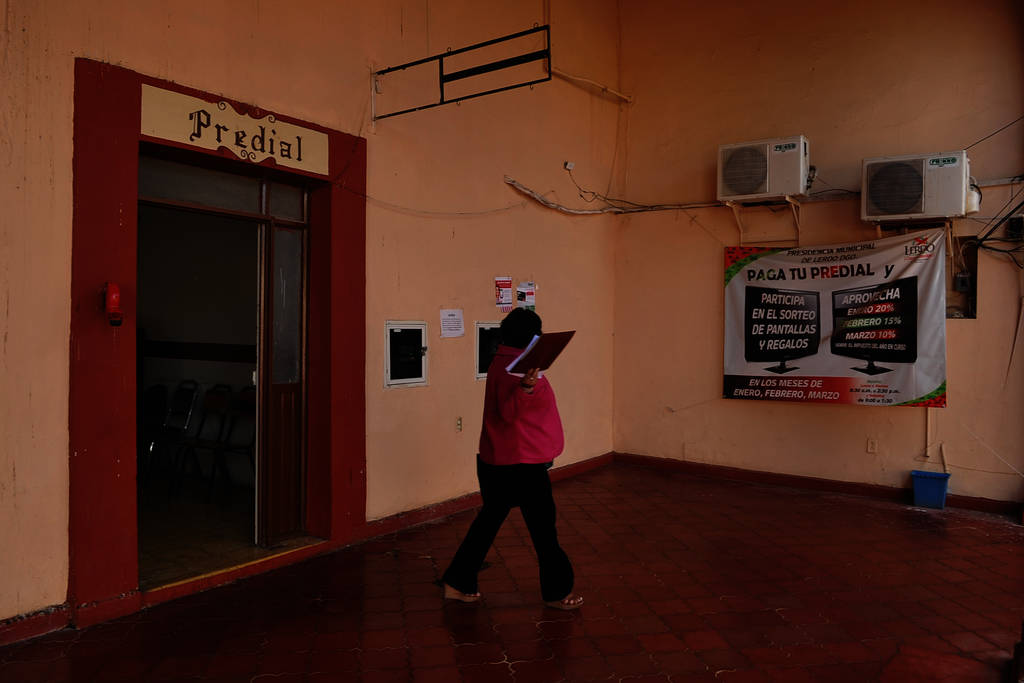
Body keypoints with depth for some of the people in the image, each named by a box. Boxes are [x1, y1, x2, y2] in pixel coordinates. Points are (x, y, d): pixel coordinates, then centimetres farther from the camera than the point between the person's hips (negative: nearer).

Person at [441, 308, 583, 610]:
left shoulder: (502, 361, 11)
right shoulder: (513, 365, -20)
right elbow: (509, 412, -28)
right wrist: (527, 386, -44)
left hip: (497, 460, 10)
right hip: (520, 462, -10)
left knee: (489, 519, 16)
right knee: (543, 526, 4)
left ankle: (457, 583, 23)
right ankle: (557, 592, 18)